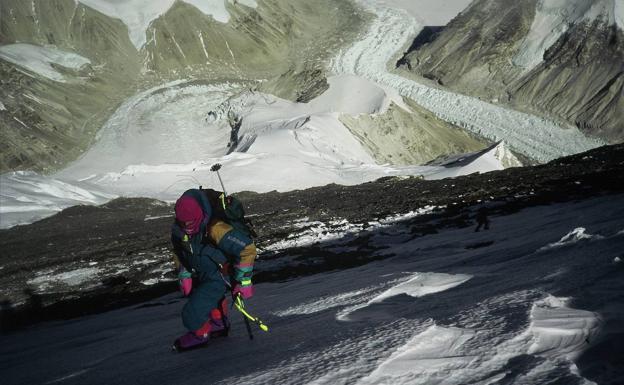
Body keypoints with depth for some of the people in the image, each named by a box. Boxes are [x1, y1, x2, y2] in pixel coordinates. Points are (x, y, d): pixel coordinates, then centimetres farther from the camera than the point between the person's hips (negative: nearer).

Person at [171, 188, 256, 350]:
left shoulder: (214, 229, -37)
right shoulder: (178, 229, -15)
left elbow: (247, 248, -32)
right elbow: (178, 252, 9)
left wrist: (243, 281, -26)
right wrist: (184, 276, 4)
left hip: (218, 278, -7)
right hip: (199, 276, 7)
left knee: (192, 314, -12)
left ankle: (200, 333, 18)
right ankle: (219, 323, 55)